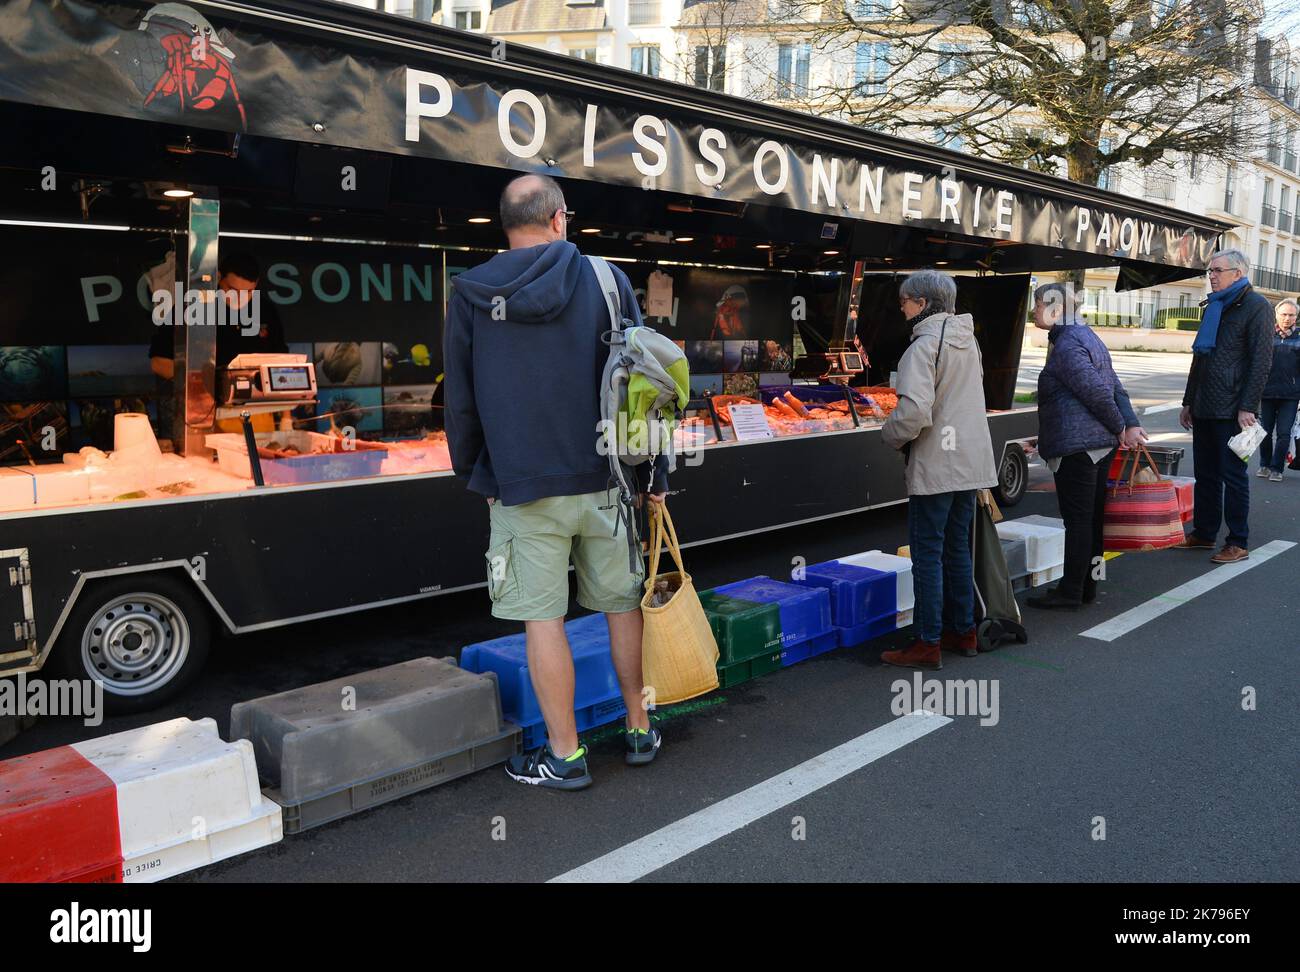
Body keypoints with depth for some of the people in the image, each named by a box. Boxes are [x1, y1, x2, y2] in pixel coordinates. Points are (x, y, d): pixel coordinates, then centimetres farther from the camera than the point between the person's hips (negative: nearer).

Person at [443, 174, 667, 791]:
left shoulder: (469, 294, 1)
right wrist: (656, 473, 7)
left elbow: (459, 398, 6)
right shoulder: (605, 280, 0)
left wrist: (474, 474, 18)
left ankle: (565, 756, 12)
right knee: (622, 603, 15)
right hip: (604, 479, 2)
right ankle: (640, 731, 27)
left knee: (542, 618, 5)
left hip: (521, 485, -1)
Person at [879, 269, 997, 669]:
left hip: (936, 466, -9)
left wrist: (891, 435, -6)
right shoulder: (968, 340, 11)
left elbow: (914, 411, -26)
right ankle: (963, 631, 27)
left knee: (927, 553, -1)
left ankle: (928, 644, 4)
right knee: (957, 547, 18)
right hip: (971, 462, 9)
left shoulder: (924, 345, -17)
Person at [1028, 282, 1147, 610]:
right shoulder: (1087, 337, 18)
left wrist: (1120, 429, -6)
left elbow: (1098, 392, -18)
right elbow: (1115, 388, 15)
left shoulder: (1067, 346, -13)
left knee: (1077, 520, -5)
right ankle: (1086, 586, 21)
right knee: (1093, 518, 13)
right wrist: (1131, 424, 10)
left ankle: (1071, 592, 2)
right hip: (1102, 444, 10)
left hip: (1075, 446, -10)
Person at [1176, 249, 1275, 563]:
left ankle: (1238, 543, 6)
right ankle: (1203, 534, 23)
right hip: (1204, 408, 8)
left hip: (1231, 410, -7)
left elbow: (1261, 360, -12)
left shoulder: (1256, 306, -6)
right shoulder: (1213, 306, 18)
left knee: (1233, 476, -2)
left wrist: (1247, 407, -18)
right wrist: (1189, 401, 20)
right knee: (1205, 474, 13)